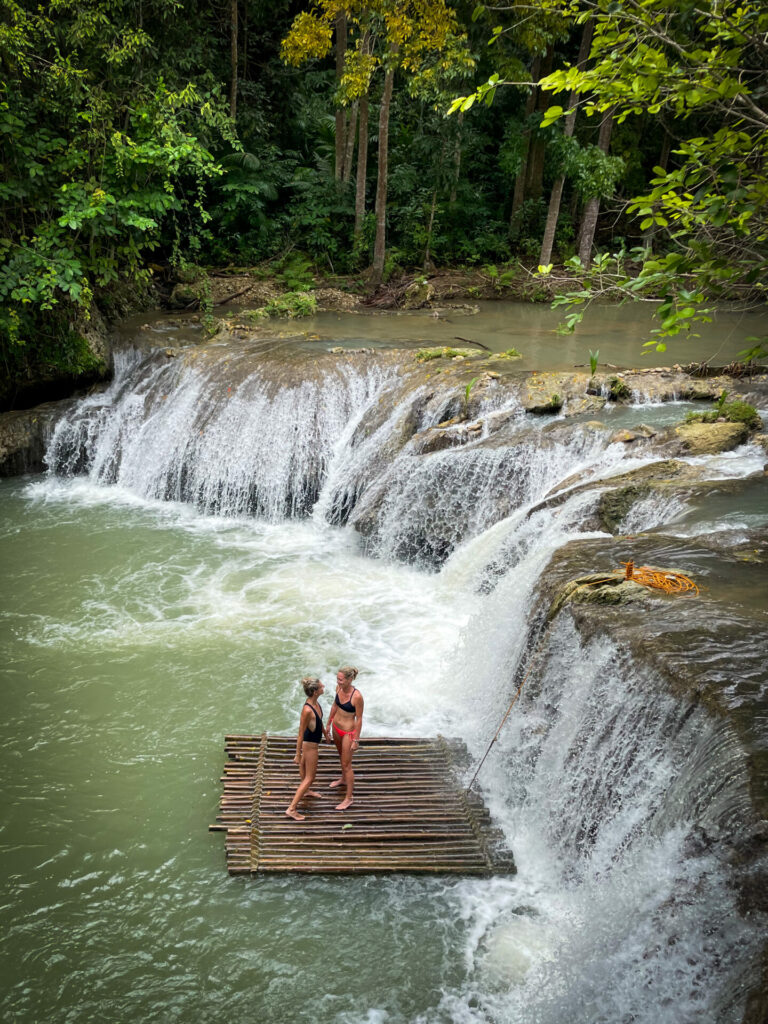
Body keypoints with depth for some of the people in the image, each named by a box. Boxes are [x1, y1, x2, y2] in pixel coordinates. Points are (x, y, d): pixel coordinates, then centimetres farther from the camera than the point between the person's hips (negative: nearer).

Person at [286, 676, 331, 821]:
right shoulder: (307, 710, -37)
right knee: (310, 777, 3)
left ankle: (305, 790, 58)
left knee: (304, 764, 32)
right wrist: (297, 755, -21)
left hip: (311, 741, 9)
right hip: (310, 745, -9)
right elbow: (300, 734, -29)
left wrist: (325, 732, 25)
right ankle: (291, 809, 10)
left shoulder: (314, 702, -11)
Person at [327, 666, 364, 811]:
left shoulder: (357, 696, -31)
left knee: (346, 764, 4)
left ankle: (348, 798, 18)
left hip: (348, 732, -7)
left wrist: (356, 740, -15)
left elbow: (359, 719, -21)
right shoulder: (339, 688, -11)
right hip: (336, 727, 7)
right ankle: (344, 779, 56)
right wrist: (328, 724, 16)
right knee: (341, 756, 30)